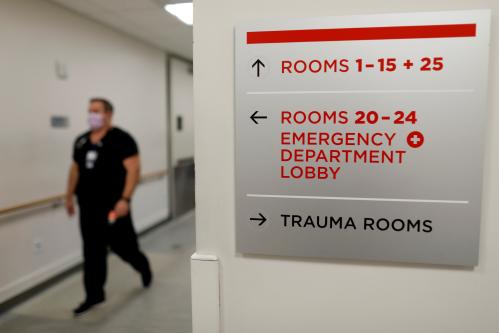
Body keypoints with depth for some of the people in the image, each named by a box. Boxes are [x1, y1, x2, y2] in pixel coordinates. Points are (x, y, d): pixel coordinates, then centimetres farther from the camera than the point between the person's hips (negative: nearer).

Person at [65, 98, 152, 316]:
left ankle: (144, 267, 36)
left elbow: (133, 169, -16)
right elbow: (75, 169, 20)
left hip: (114, 206, -5)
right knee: (92, 251, 8)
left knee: (122, 245, 5)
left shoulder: (121, 139, -10)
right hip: (88, 207, 6)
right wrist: (69, 196, 17)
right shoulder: (81, 141, 11)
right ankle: (94, 295, 19)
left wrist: (125, 199, -23)